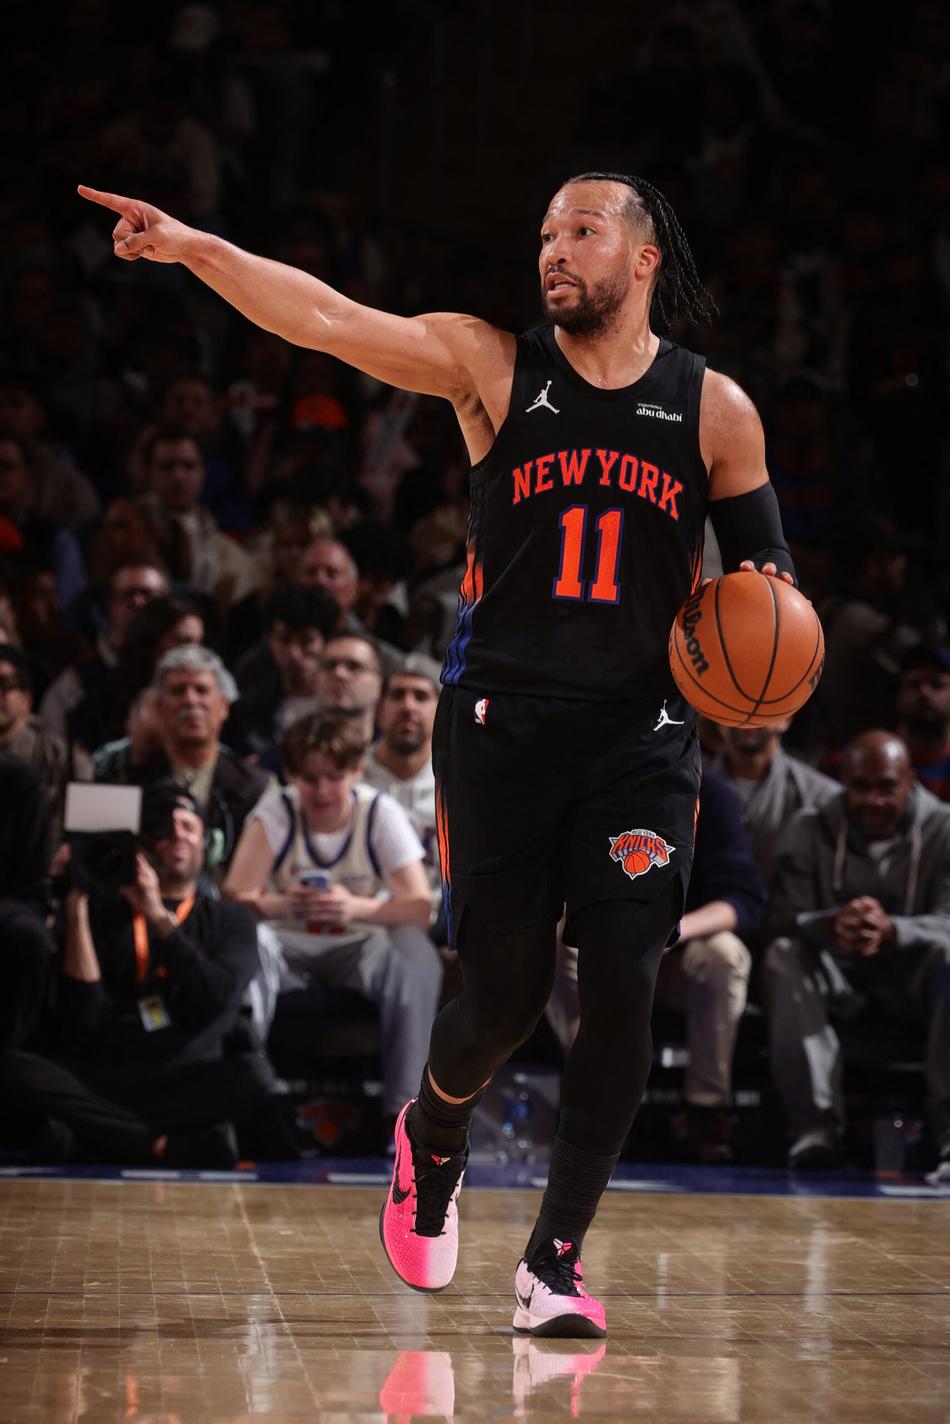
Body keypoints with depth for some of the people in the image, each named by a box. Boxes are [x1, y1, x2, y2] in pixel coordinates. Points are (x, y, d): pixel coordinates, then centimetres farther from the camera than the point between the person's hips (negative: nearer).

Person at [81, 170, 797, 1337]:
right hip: (502, 717, -1)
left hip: (641, 729, 1)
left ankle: (553, 1261, 3)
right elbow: (329, 321, -11)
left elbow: (766, 572, 13)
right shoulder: (494, 365, 0)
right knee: (505, 992, 1)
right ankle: (431, 1139, 36)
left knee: (621, 992, -9)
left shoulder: (715, 409, 4)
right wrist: (192, 247, -23)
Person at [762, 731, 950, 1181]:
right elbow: (779, 920, -14)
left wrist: (891, 931, -43)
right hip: (838, 975, 1)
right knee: (782, 957, -30)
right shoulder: (811, 832, -2)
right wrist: (829, 926, -39)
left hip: (910, 971, -1)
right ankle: (816, 1126, -37)